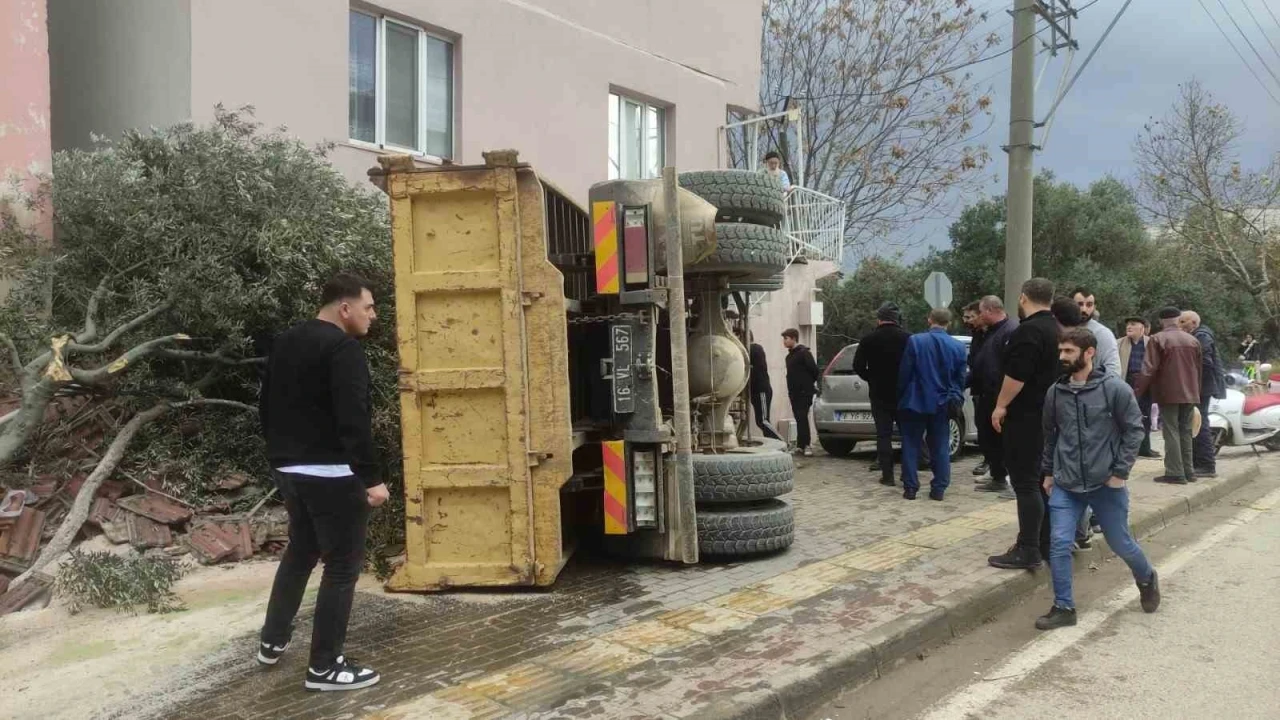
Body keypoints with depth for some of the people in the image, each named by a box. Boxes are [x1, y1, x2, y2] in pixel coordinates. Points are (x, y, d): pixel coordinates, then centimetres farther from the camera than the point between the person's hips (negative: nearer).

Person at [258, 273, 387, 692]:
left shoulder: (284, 343, 13)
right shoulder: (343, 347, -15)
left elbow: (268, 407, 20)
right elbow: (353, 419, -23)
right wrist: (370, 478, -22)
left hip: (289, 470, 9)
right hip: (332, 475, -9)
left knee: (300, 552, 25)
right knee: (342, 566, 0)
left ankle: (272, 642, 36)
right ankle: (324, 667, 6)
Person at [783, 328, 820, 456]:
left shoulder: (803, 353, -9)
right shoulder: (789, 356, 18)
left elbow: (814, 370, -11)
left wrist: (810, 383, 2)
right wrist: (790, 390, 13)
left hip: (804, 392, -8)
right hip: (794, 393, 8)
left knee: (802, 418, -12)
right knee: (799, 418, 10)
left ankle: (804, 444, -12)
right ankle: (801, 444, 14)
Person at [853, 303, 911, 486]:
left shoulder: (869, 340, -5)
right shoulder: (908, 338, -6)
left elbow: (858, 366, -4)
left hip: (879, 394, 0)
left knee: (883, 434, 3)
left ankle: (887, 474, -1)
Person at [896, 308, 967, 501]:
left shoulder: (915, 341, -10)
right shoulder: (958, 346, -1)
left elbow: (904, 373, -6)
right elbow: (960, 378, 7)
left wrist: (901, 397, 7)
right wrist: (955, 398, 20)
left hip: (916, 401, -2)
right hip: (941, 404, 3)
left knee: (911, 446, 6)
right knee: (940, 447, 9)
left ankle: (910, 488, 5)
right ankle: (938, 489, 9)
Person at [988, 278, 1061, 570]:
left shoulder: (1029, 330, -17)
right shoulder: (1055, 329, 14)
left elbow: (1016, 374, -23)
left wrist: (1001, 405, -15)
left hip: (1026, 416, -10)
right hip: (1047, 414, 10)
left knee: (1026, 482, -8)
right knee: (1042, 480, 14)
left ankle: (1028, 550, -7)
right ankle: (1046, 543, 20)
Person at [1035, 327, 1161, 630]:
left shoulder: (1115, 388, -11)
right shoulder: (1055, 392, 1)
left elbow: (1134, 430, -6)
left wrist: (1120, 472, -10)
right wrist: (1048, 472, 14)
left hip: (1106, 483, -3)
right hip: (1065, 485, 3)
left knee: (1120, 543, 13)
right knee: (1059, 544, -5)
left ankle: (1147, 579, 44)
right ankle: (1064, 607, 8)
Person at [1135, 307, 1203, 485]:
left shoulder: (1157, 339, -9)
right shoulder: (1193, 340, 10)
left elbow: (1149, 369, -14)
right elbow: (1198, 369, 15)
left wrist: (1138, 391, -10)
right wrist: (1196, 392, 22)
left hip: (1168, 393, -5)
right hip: (1189, 394, 6)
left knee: (1171, 432, -4)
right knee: (1185, 431, 13)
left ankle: (1175, 472, -7)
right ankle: (1188, 470, 18)